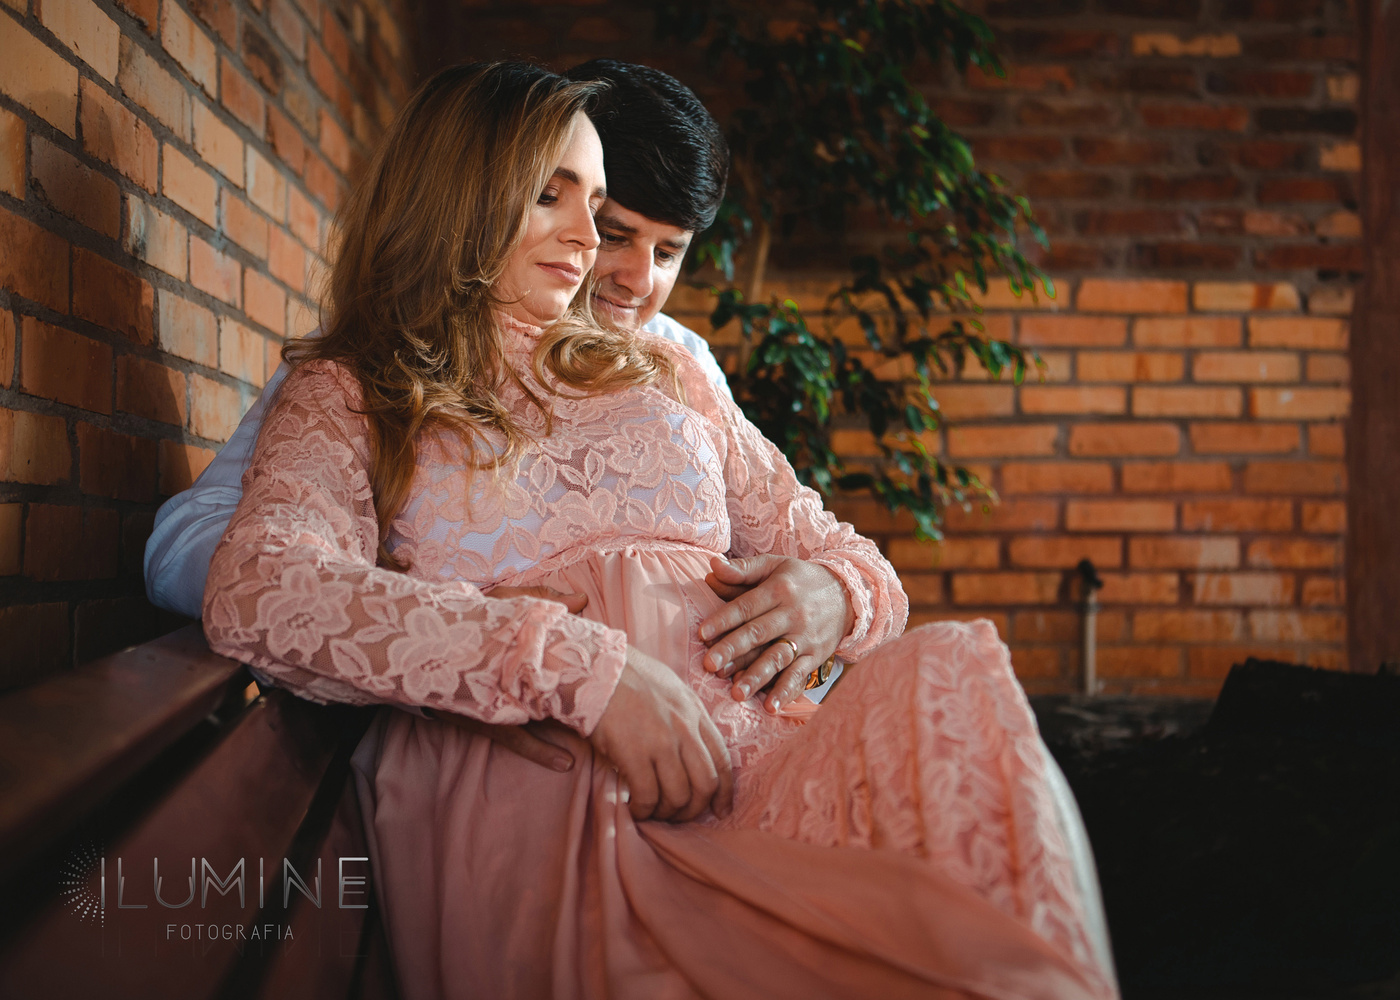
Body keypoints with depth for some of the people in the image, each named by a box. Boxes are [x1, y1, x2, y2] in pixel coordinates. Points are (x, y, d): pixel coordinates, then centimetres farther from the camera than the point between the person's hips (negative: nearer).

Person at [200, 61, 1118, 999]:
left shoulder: (663, 370, 27)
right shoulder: (346, 395, 14)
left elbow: (862, 567, 26)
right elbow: (257, 596, -9)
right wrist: (582, 667, -18)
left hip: (757, 748, 5)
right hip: (523, 785, -4)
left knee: (952, 670, -28)